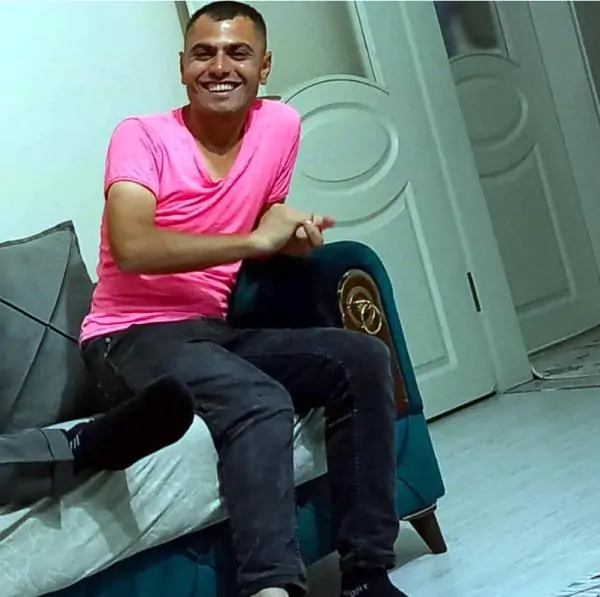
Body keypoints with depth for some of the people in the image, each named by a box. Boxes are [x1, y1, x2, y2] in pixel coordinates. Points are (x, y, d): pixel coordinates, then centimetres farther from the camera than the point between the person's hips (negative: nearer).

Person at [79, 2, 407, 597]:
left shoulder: (281, 126, 5)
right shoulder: (141, 137, -11)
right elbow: (131, 247, -27)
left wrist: (294, 236, -6)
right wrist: (256, 239, -21)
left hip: (220, 330, 6)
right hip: (132, 338, -6)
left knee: (362, 358, -14)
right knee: (261, 403, -34)